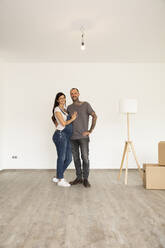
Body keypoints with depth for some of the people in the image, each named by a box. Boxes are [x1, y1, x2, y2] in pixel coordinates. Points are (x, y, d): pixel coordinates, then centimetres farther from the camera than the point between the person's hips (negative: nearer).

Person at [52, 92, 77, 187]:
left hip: (67, 136, 8)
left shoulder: (65, 109, 21)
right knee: (61, 158, 0)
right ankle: (60, 180, 14)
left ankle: (57, 177, 23)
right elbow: (63, 123, -9)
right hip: (60, 135, -8)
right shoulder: (57, 109, -5)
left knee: (69, 159, 8)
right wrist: (72, 119, 2)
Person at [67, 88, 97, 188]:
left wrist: (90, 130, -10)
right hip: (73, 137, 4)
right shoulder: (69, 107, 11)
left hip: (83, 137, -4)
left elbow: (95, 116, -5)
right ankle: (79, 177, 21)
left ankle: (85, 179, 10)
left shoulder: (86, 105, 0)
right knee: (76, 158, 9)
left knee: (85, 158, -4)